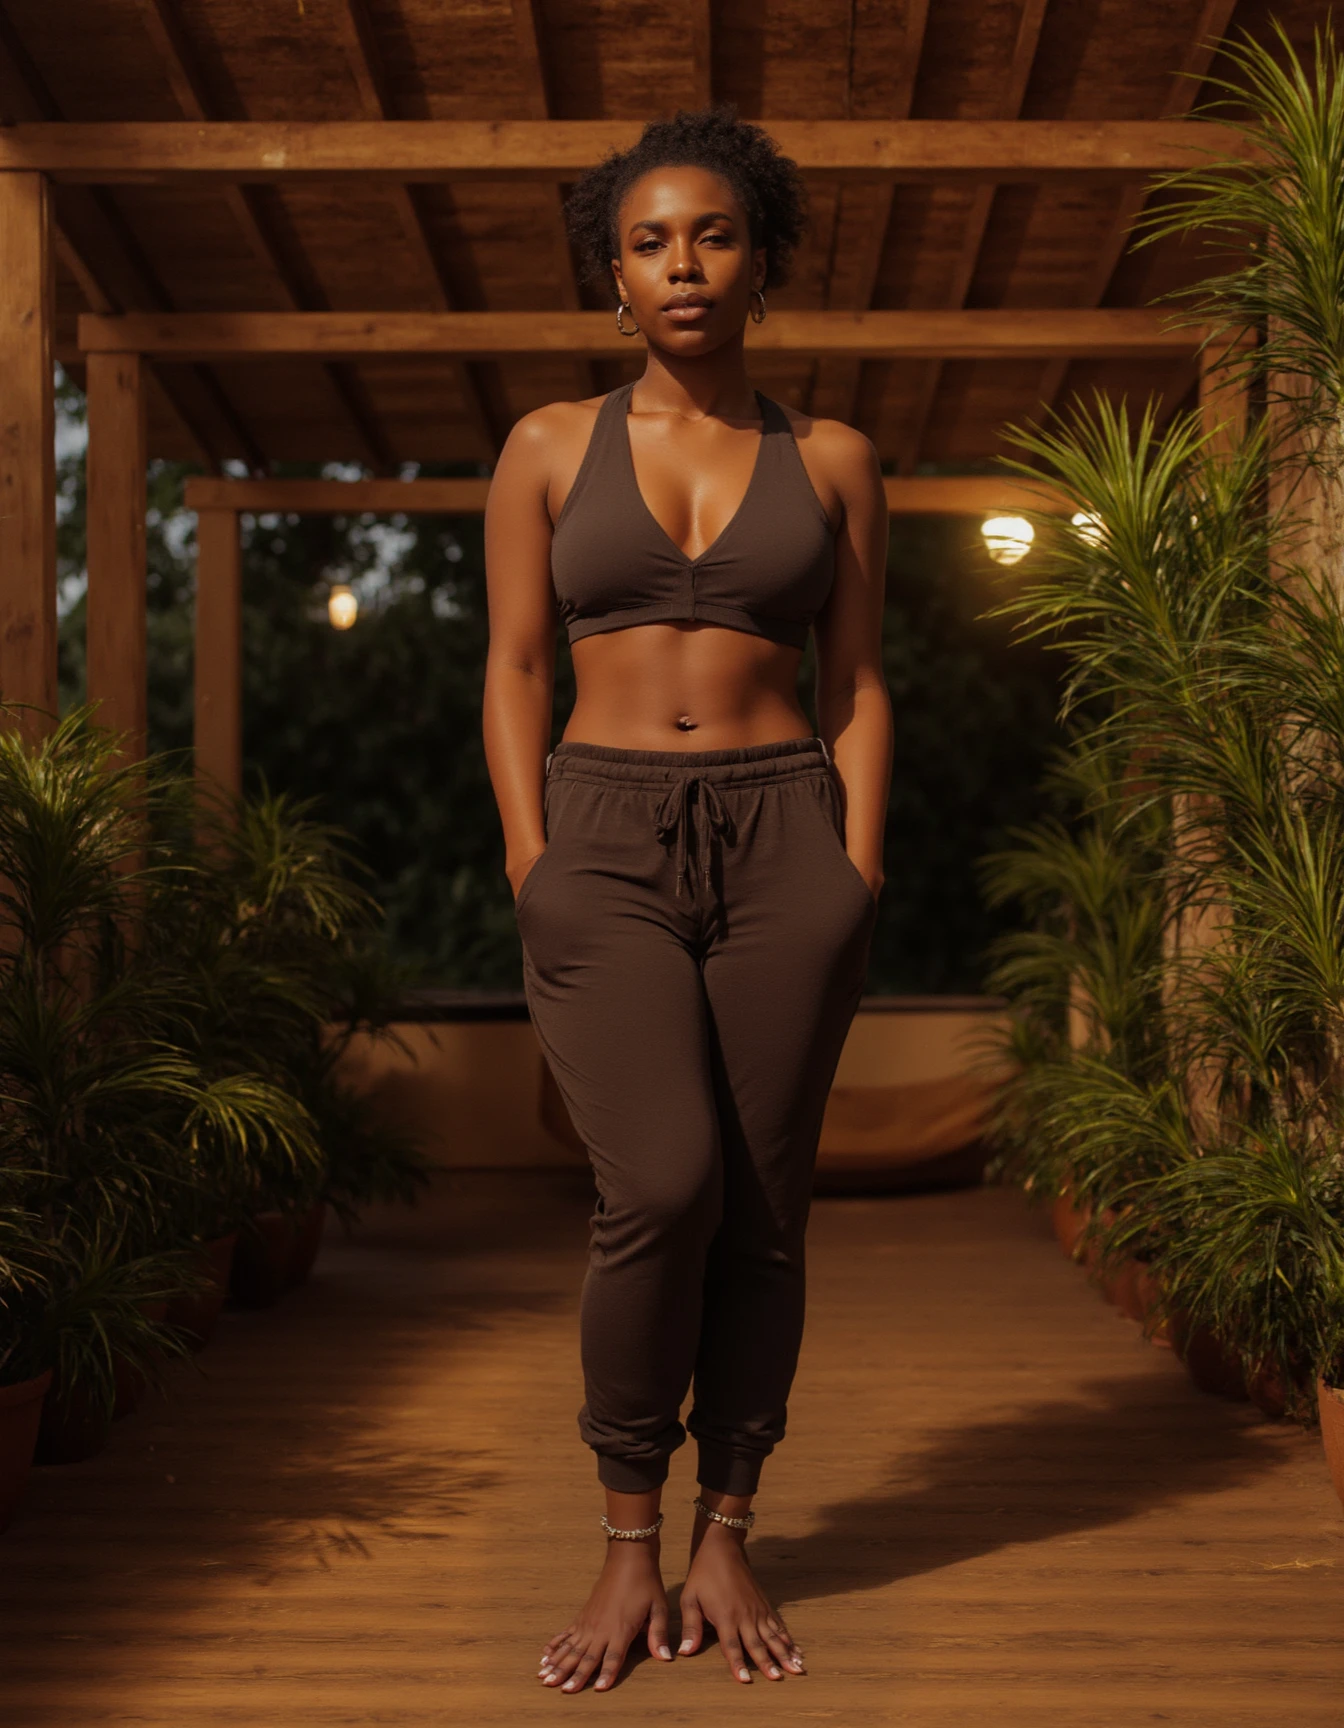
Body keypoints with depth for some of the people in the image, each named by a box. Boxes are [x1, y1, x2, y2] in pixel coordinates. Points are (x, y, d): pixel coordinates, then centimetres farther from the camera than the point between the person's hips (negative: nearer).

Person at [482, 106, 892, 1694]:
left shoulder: (829, 462, 9)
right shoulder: (550, 450, 7)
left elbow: (859, 684, 8)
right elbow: (514, 675, 5)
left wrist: (857, 877, -3)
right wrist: (534, 876, -5)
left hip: (784, 846, 1)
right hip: (607, 846, -1)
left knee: (764, 1209, 0)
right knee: (664, 1193, -16)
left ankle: (724, 1542, 14)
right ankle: (627, 1546, 2)